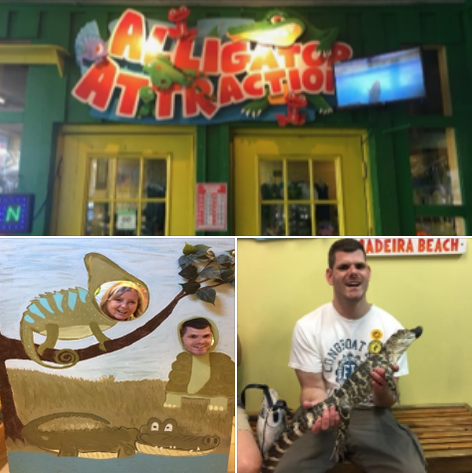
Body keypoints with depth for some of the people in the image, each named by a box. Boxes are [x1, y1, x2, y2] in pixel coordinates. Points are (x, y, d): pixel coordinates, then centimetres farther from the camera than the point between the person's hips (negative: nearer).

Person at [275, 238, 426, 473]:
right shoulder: (307, 327, -8)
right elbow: (313, 386, -4)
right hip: (326, 415, -1)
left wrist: (383, 390, -24)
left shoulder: (390, 327, -4)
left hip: (373, 415, 2)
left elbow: (387, 402, 0)